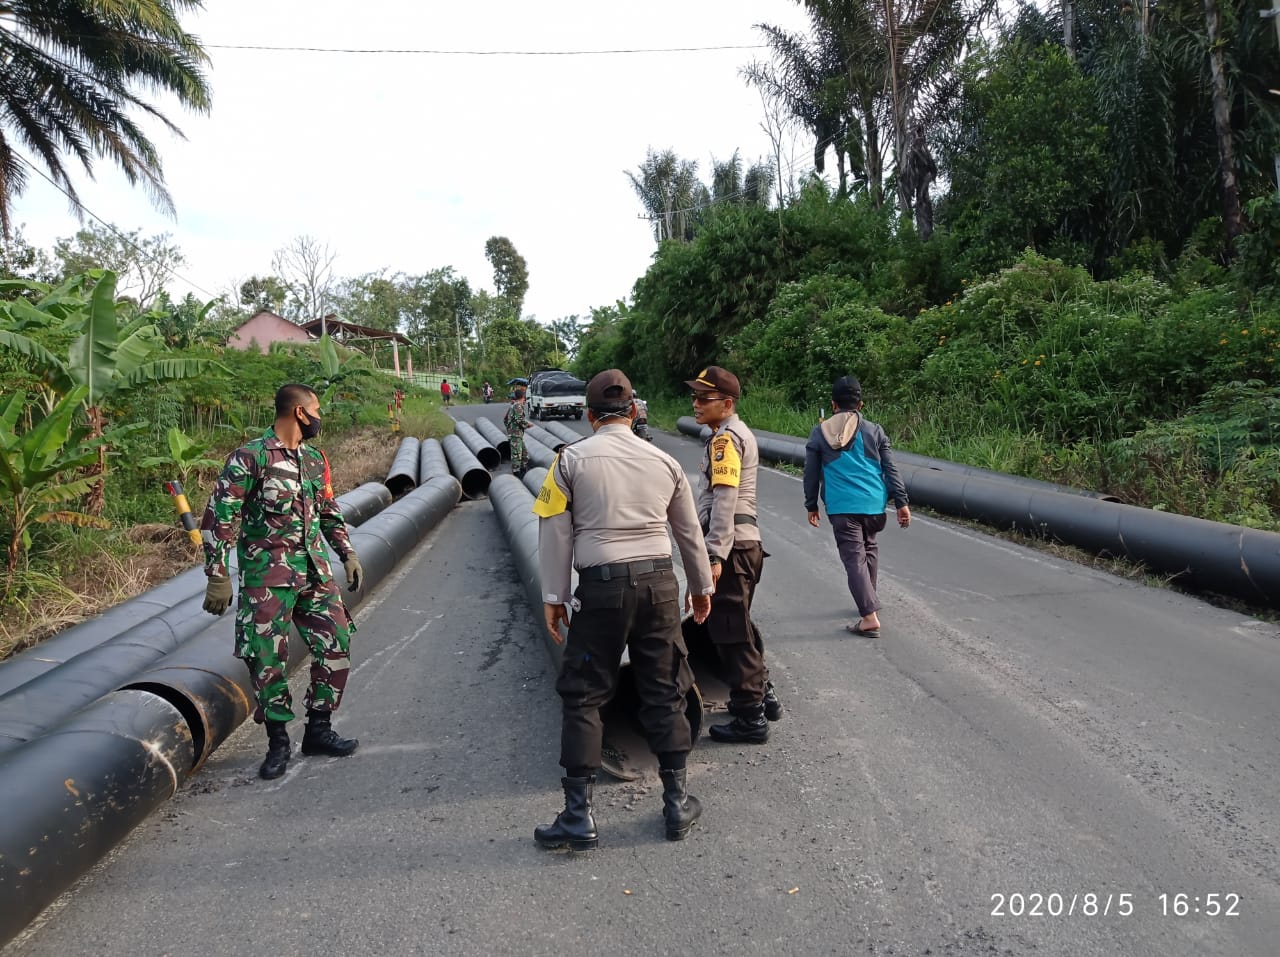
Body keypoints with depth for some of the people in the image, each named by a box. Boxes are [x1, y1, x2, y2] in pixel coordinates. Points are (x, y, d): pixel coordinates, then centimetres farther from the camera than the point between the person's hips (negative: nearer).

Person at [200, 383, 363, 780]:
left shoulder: (315, 459, 10)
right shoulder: (249, 458, -10)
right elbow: (219, 519, -11)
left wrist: (348, 554, 16)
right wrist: (218, 577, -14)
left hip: (315, 573, 6)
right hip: (267, 578, -6)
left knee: (336, 645, 5)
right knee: (267, 659, 1)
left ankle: (318, 730, 20)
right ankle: (278, 742, 17)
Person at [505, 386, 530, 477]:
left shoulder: (512, 406, 18)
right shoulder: (518, 406, -12)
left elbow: (505, 419, 24)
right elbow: (519, 420, -22)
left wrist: (509, 428, 27)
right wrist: (528, 424, -7)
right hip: (516, 434, -10)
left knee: (525, 454, 16)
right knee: (516, 455, -8)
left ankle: (523, 471, 22)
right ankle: (516, 473, -6)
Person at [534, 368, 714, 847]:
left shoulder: (571, 459, -2)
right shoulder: (664, 461, 7)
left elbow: (556, 533, -3)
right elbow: (689, 532, 16)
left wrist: (554, 596, 5)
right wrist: (701, 586, 29)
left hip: (602, 588, -3)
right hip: (660, 583, 3)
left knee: (582, 699, 8)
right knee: (664, 695, 14)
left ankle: (578, 816, 13)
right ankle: (678, 803, 23)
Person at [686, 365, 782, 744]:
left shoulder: (724, 439, -14)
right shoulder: (740, 433, 18)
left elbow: (724, 501, -22)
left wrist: (714, 556, -25)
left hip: (731, 545, -10)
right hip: (746, 540, 10)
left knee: (729, 630, -3)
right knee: (739, 625, 21)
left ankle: (750, 719, 4)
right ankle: (762, 695, 33)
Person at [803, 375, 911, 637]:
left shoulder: (819, 433, 3)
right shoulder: (874, 431, 5)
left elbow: (811, 474, 6)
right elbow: (890, 470, 3)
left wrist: (811, 505, 16)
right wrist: (901, 502, 6)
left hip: (841, 507, -2)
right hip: (873, 503, 2)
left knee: (854, 558, -3)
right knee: (869, 548, 25)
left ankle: (870, 617, -12)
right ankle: (868, 600, 34)